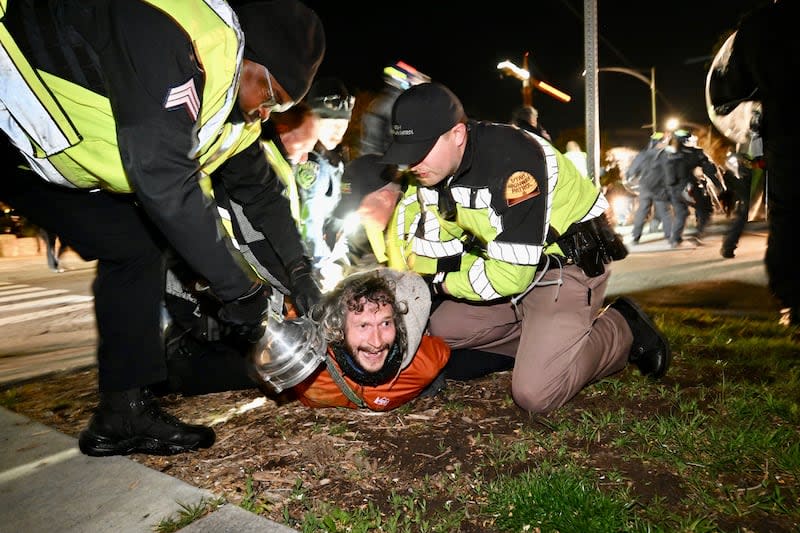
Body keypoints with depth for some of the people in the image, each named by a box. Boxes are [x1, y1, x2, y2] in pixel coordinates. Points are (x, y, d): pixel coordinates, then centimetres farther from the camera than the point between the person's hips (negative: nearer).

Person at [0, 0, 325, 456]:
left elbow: (259, 187, 9)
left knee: (136, 245, 2)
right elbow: (164, 179, -37)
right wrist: (238, 288, -29)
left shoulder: (232, 97, -2)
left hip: (48, 153, 8)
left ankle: (125, 415, 8)